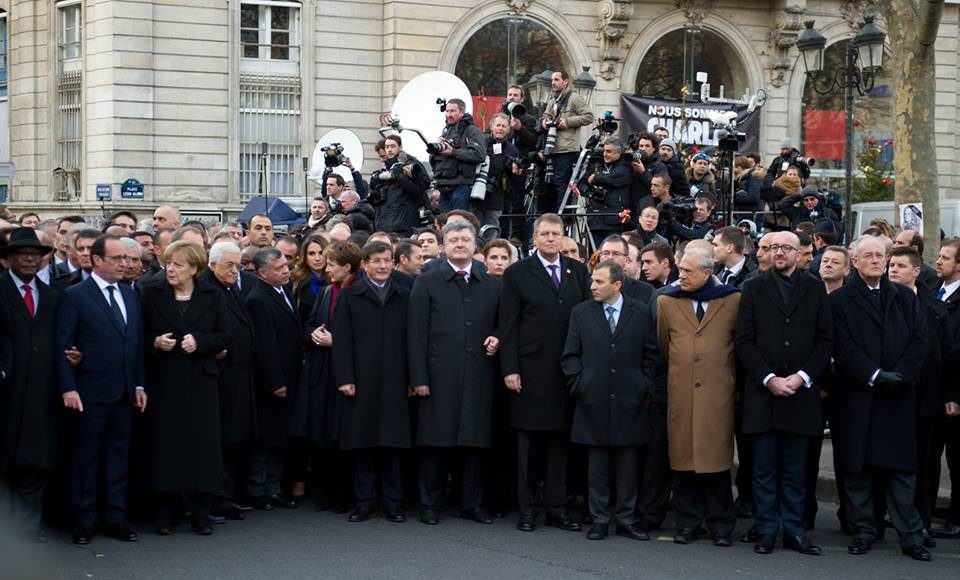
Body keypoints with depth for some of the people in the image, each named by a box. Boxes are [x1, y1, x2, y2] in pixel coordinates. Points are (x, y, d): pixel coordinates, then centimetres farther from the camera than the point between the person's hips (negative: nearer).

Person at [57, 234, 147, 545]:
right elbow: (63, 346, -9)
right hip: (89, 393, -6)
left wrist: (139, 384, 9)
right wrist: (68, 388, -15)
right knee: (85, 459, 4)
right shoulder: (75, 296, -7)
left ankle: (115, 518, 19)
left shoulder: (130, 294, 11)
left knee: (119, 457, 10)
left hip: (124, 393, 6)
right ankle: (83, 520, 12)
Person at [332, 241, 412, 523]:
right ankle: (365, 502, 9)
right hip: (361, 381, -1)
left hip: (395, 381, 1)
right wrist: (344, 378, -7)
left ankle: (392, 503, 9)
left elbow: (410, 339, 8)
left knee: (393, 443, 2)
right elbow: (342, 340, 1)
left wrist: (412, 378, 1)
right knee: (363, 443, 2)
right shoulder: (350, 296, 7)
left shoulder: (404, 297, 12)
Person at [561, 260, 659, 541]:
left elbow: (651, 355, 8)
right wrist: (579, 385, -2)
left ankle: (625, 520, 12)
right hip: (594, 402, 0)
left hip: (630, 402, 0)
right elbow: (570, 356, 7)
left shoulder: (641, 313, 4)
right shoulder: (581, 313, 6)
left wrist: (644, 389, 2)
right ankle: (600, 520, 11)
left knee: (628, 466, 4)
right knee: (597, 467, 4)